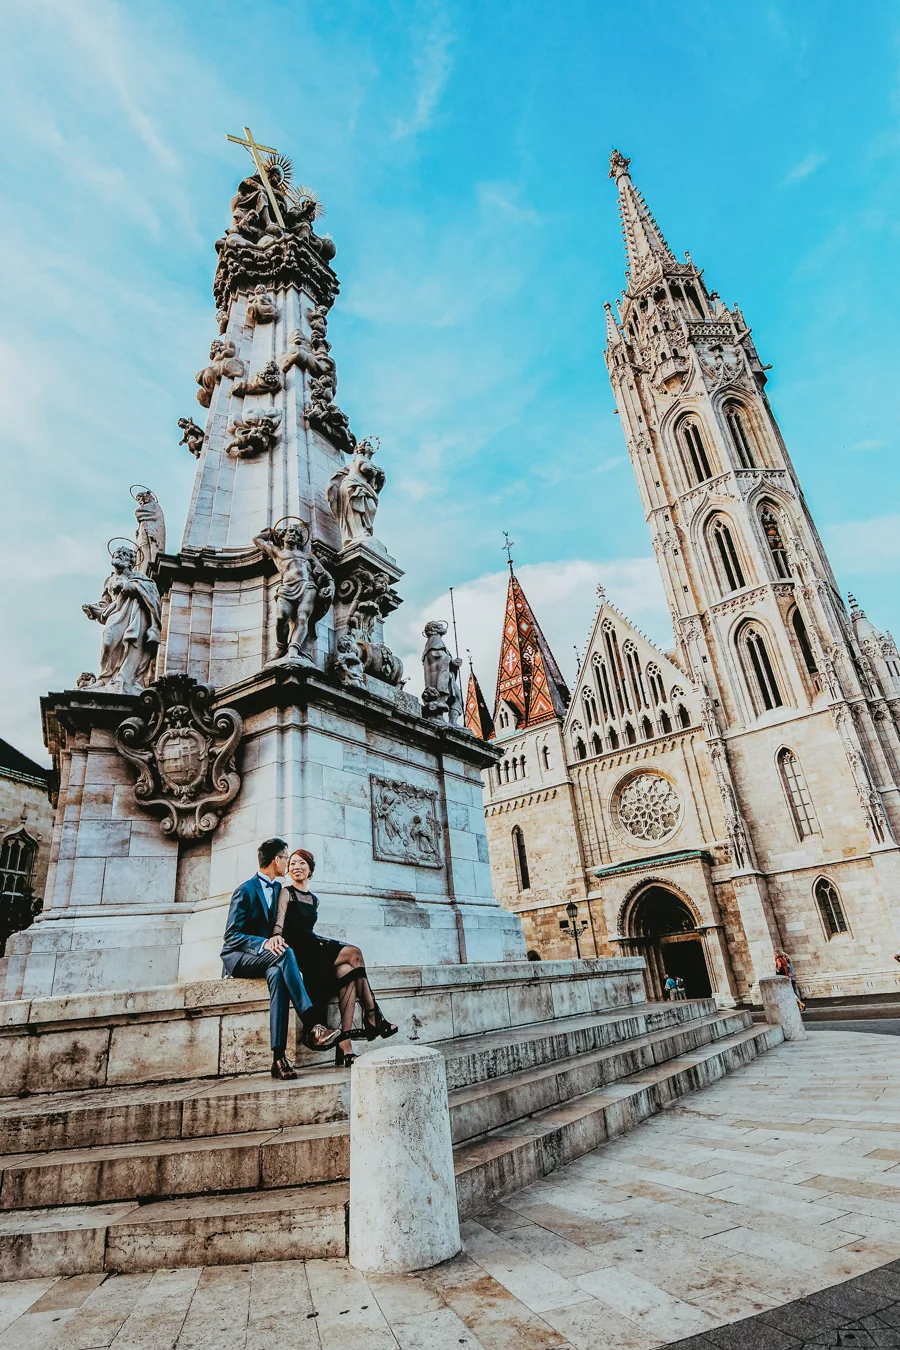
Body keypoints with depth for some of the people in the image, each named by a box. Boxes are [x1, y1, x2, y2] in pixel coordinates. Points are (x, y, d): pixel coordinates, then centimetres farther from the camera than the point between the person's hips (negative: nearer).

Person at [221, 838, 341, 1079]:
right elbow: (231, 935, -13)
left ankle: (279, 1057, -39)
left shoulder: (278, 888, 13)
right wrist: (264, 944, -29)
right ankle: (311, 1026, -40)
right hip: (238, 957, -5)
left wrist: (277, 937, -10)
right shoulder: (245, 891, -8)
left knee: (277, 973, -33)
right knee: (284, 954, -34)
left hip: (263, 955, 5)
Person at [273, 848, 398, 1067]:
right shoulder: (286, 892, 2)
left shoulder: (314, 899, 21)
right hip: (297, 953, -6)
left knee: (347, 971, -21)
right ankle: (373, 1017, -11)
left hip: (312, 949, 6)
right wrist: (277, 937, -33)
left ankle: (345, 1048, -24)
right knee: (354, 953, -16)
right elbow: (279, 922, -13)